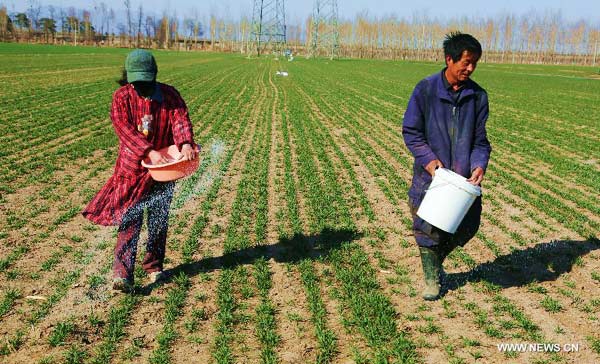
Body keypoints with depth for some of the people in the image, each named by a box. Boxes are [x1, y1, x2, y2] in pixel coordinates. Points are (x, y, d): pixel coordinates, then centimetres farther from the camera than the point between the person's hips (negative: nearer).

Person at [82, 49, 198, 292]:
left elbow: (180, 119, -16)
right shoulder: (122, 97, -6)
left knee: (159, 219, 13)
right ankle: (122, 274, -12)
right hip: (133, 166, -2)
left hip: (163, 167, 2)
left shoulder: (169, 95, -2)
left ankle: (154, 266, 29)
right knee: (130, 220, -9)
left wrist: (185, 143, -37)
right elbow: (124, 129, -17)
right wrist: (149, 152, -31)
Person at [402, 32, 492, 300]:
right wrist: (428, 159, -15)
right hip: (430, 175, -3)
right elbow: (410, 131, -3)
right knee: (428, 228, 3)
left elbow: (480, 138, 5)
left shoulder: (478, 96, 1)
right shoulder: (425, 89, -8)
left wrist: (479, 165, -13)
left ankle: (436, 260, 37)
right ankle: (431, 278, 26)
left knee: (466, 227, 7)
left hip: (463, 177, 3)